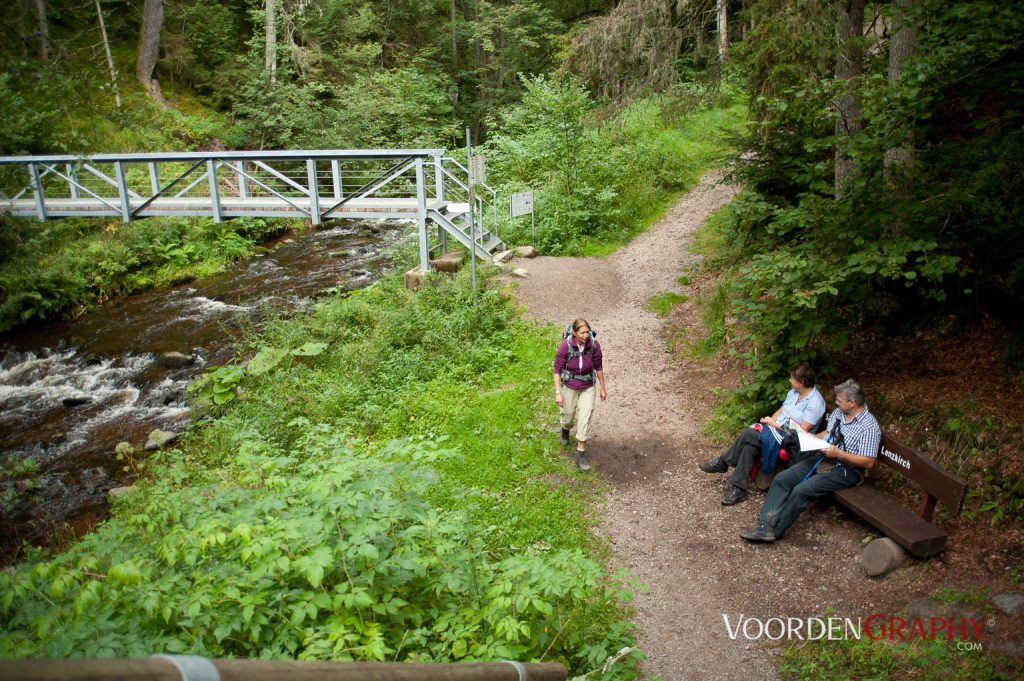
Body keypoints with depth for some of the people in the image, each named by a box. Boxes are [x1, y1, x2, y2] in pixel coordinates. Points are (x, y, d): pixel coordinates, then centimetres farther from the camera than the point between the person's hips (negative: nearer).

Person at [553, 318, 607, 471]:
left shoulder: (594, 344, -19)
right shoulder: (565, 345, -25)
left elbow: (599, 366, -4)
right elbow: (557, 369, -17)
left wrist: (603, 388, 4)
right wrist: (558, 393, -19)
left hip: (588, 387, 1)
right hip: (569, 386, 0)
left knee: (584, 420, -5)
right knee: (568, 416, 19)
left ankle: (581, 456, 8)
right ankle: (565, 429, 58)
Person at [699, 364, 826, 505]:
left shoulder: (815, 402, -14)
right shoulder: (793, 392, 11)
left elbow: (801, 431, -18)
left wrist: (775, 424, -13)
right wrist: (769, 421, -4)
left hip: (790, 440, -7)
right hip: (775, 430, 7)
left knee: (749, 434, -25)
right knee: (750, 446, -22)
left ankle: (723, 462, -9)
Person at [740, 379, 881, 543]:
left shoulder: (869, 426, -15)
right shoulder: (838, 412, 8)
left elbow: (868, 462, -17)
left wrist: (839, 454, -23)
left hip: (845, 469, -8)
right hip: (823, 459, 8)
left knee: (801, 491, -26)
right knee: (782, 479, -11)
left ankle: (774, 530, -15)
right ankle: (765, 524, -19)